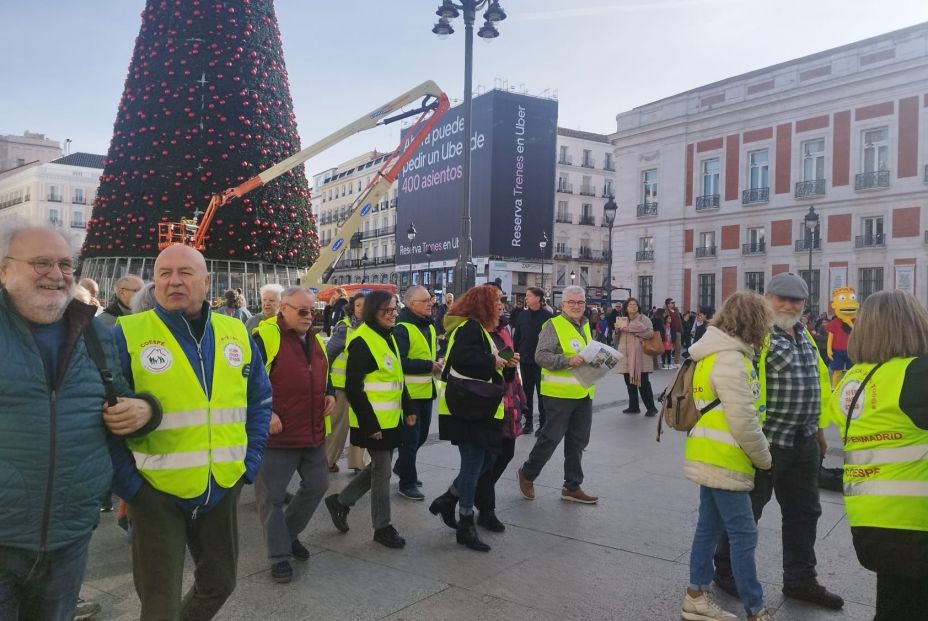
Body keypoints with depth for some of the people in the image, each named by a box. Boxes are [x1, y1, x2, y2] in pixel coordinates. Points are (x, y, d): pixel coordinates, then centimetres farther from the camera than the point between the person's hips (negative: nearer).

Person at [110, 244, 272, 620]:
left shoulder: (236, 333, 3)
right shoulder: (127, 335, -9)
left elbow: (260, 401, 11)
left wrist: (250, 461, 3)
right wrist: (127, 483, -11)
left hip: (224, 488, 4)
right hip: (156, 492, -4)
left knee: (220, 583, 21)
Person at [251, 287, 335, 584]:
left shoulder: (315, 339, 11)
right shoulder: (264, 338, -13)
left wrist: (330, 394, 6)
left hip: (313, 433, 7)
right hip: (277, 434, -7)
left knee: (316, 486, 16)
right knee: (272, 496, 3)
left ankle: (289, 533, 36)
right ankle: (280, 556, 17)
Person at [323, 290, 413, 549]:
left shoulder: (388, 338, 11)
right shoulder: (362, 341, -17)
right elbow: (353, 387, -19)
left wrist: (408, 408, 14)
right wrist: (369, 423, -19)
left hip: (391, 418, 9)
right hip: (373, 421, -9)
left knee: (379, 467, 17)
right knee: (382, 470, 2)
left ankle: (341, 501, 33)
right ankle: (382, 527, 17)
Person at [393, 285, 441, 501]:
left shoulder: (429, 325, 12)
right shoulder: (402, 328, -17)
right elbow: (399, 362, -25)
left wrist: (437, 363, 4)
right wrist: (429, 366, -22)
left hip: (426, 390, 9)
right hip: (409, 392, -9)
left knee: (422, 434, 19)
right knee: (410, 437, 0)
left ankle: (401, 467, 40)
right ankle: (407, 483, 14)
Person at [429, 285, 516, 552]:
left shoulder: (480, 329, 18)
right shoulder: (469, 327, -15)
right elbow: (462, 358, -34)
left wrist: (507, 364, 3)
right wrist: (492, 361, -21)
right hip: (467, 410, -10)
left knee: (485, 462, 15)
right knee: (473, 464, -2)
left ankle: (446, 500, 29)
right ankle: (466, 526, 12)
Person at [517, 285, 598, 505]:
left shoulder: (585, 326, 15)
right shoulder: (554, 325, -9)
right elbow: (541, 355, -18)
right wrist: (567, 360, -28)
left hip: (583, 394, 7)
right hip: (560, 393, -7)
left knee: (578, 441, 11)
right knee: (551, 437, 1)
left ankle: (572, 487, 22)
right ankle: (527, 473, 22)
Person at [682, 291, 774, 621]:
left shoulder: (719, 353, 11)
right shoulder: (730, 359, -20)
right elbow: (743, 421, -20)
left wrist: (760, 447, 15)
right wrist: (764, 458, -6)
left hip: (711, 458, 10)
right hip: (723, 460, -10)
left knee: (710, 527, 15)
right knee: (744, 535, 0)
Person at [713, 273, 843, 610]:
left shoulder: (803, 335, 12)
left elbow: (818, 381, 21)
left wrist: (818, 427, 20)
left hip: (803, 444, 9)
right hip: (764, 442, -9)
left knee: (804, 513, 18)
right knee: (744, 512, 6)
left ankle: (800, 580, 33)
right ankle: (726, 572, 23)